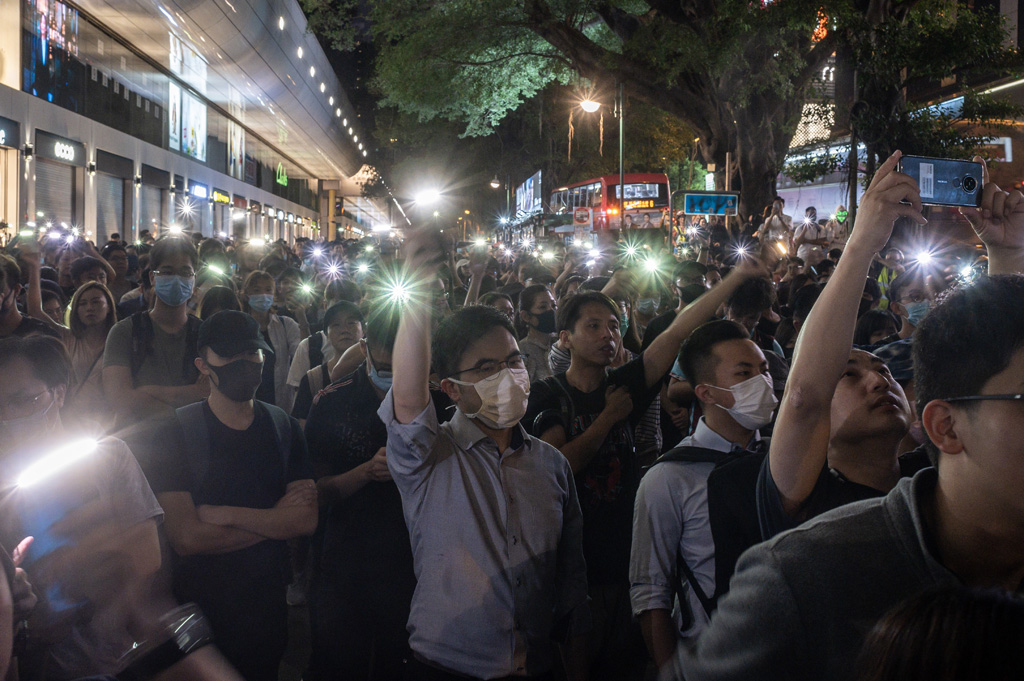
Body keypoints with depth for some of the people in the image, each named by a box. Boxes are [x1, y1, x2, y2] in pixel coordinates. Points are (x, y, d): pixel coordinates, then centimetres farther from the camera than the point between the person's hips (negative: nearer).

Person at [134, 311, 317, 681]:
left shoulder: (284, 427, 1)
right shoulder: (172, 433, -11)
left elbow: (307, 520, -10)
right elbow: (186, 537, -20)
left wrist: (224, 514, -18)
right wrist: (274, 518, -12)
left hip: (269, 606, 4)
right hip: (200, 607, -3)